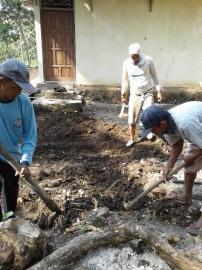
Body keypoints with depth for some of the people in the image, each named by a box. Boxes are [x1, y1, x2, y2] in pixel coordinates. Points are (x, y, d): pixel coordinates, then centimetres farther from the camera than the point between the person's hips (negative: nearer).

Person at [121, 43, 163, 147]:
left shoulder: (148, 60, -9)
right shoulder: (126, 63, -5)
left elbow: (154, 76, 1)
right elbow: (125, 80, 6)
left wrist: (159, 91, -1)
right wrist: (123, 95, 10)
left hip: (148, 93, -1)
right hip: (134, 95, 2)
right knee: (132, 120, 3)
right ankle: (131, 139, 20)